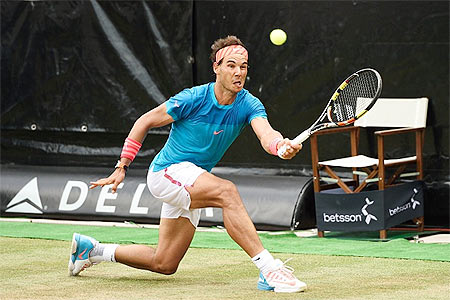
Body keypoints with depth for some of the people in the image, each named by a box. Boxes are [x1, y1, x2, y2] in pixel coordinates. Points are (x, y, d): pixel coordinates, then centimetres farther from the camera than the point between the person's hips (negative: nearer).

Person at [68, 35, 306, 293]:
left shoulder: (249, 105, -9)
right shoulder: (193, 99, -18)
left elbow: (266, 134, -29)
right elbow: (145, 122, -6)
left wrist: (283, 145, -53)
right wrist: (122, 167, -8)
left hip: (192, 184, 6)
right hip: (167, 171, -6)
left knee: (164, 265, 14)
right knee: (227, 191, -34)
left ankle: (92, 249, 32)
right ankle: (269, 270, -39)